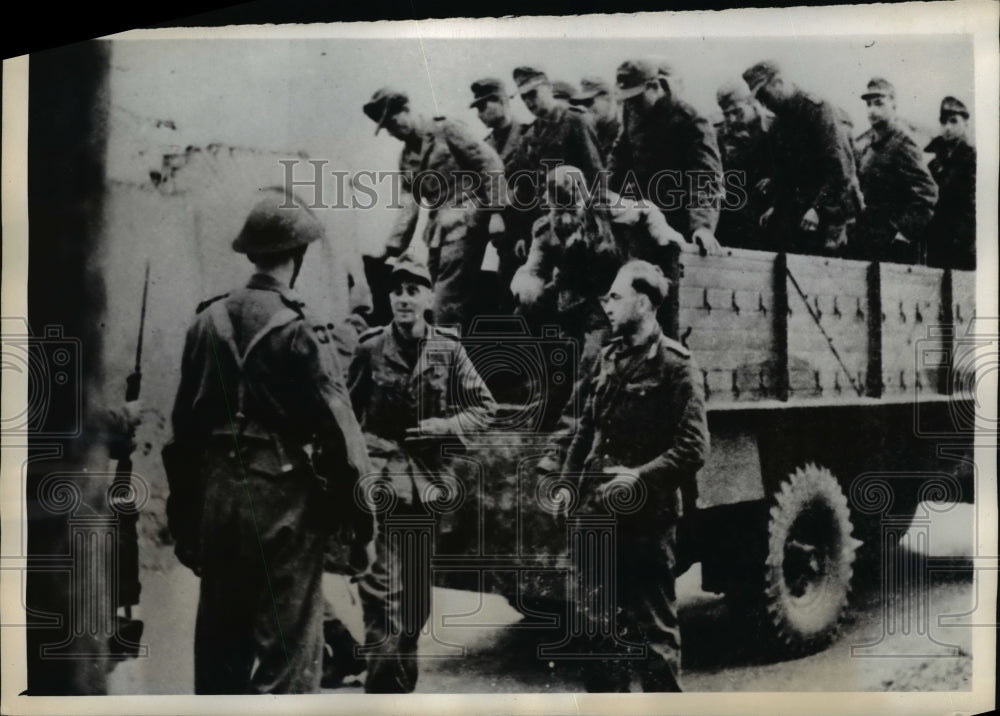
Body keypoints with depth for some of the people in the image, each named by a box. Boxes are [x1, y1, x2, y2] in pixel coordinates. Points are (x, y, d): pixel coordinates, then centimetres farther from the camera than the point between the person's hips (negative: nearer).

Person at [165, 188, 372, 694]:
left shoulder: (207, 321, 4)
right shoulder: (299, 331, -13)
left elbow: (184, 425, 9)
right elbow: (338, 431, -14)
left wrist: (183, 511, 18)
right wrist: (361, 514, -4)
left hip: (216, 495, 6)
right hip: (282, 499, -6)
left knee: (219, 639, 17)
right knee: (287, 651, 3)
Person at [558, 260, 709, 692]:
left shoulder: (675, 364, -9)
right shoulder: (610, 358, 11)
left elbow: (693, 449, -15)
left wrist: (639, 479, -21)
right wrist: (567, 481, 8)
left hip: (647, 517, -7)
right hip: (597, 513, 7)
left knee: (654, 627, 3)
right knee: (600, 621, 16)